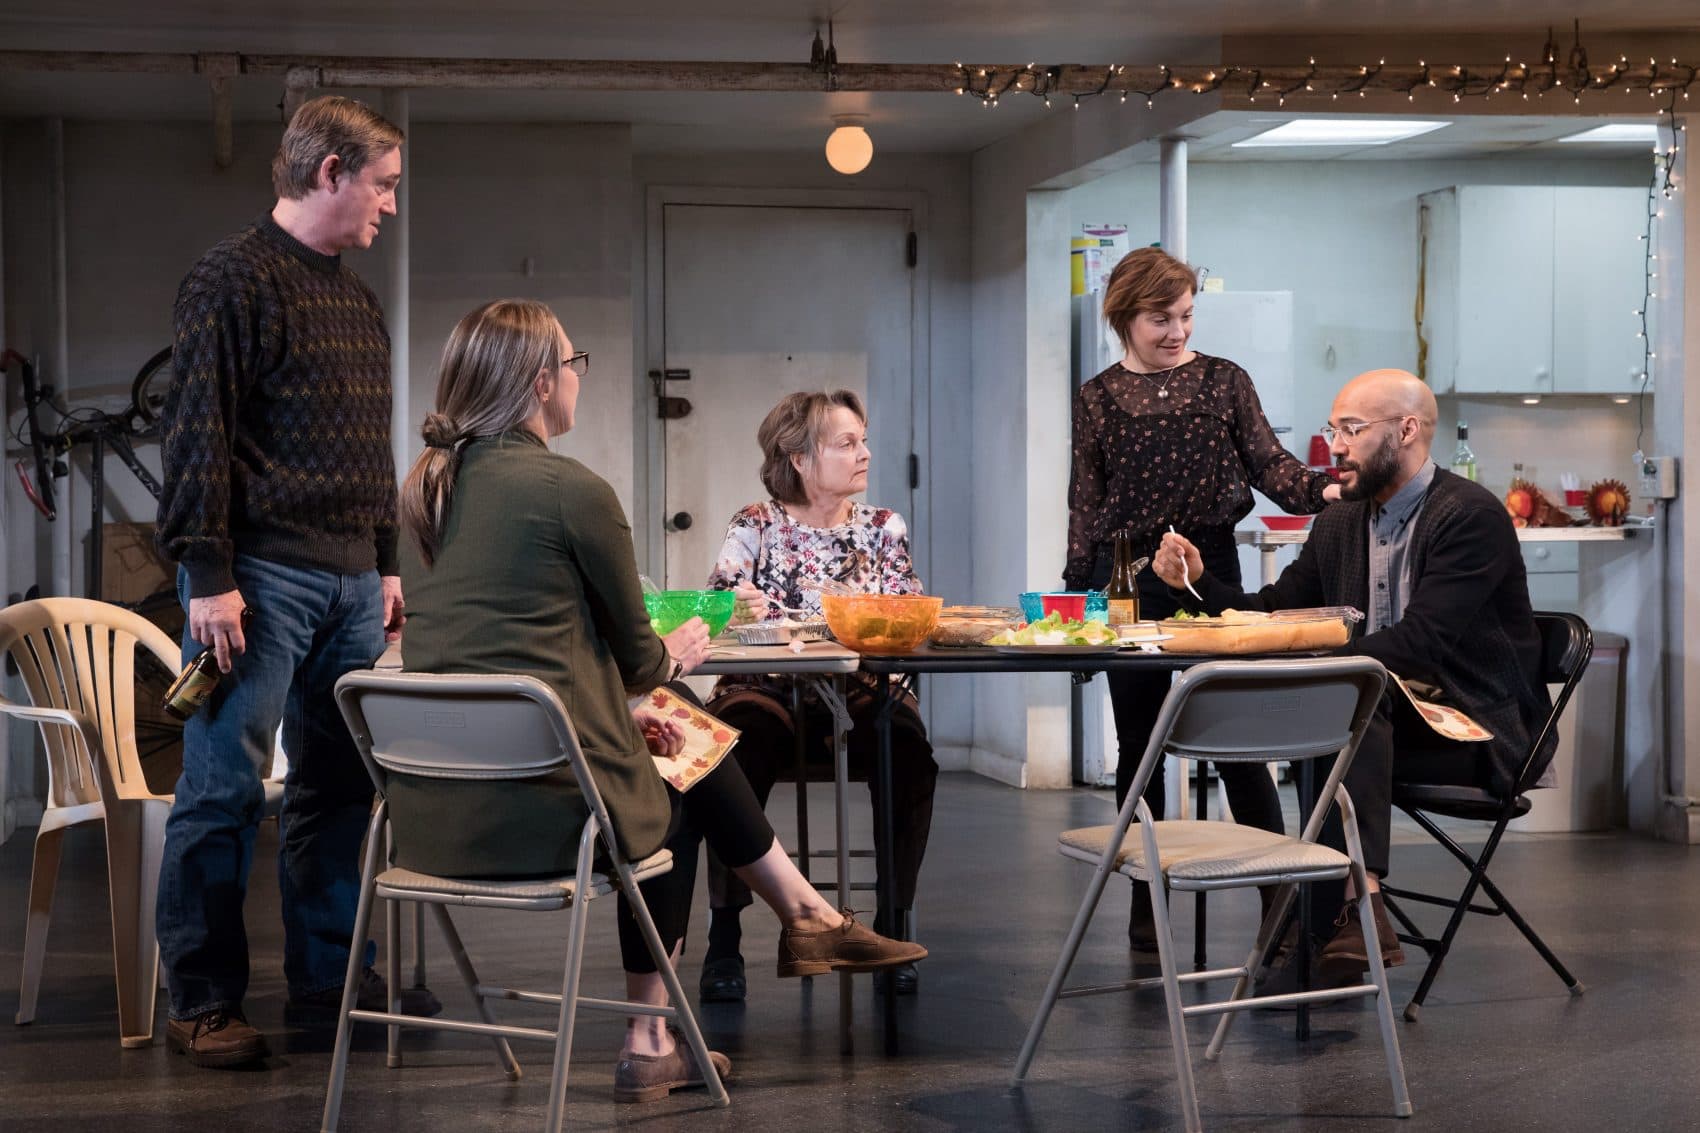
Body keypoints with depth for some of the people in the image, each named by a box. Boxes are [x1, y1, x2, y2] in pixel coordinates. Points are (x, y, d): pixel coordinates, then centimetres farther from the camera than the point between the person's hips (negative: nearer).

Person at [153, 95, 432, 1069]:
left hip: (350, 582, 8)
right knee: (225, 790, -3)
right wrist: (208, 576, -16)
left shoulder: (360, 301, 19)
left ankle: (328, 977, 19)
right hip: (262, 576, -8)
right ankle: (204, 1002, 4)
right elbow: (197, 435, -11)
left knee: (340, 786, 9)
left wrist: (388, 566, 19)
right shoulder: (234, 279, -6)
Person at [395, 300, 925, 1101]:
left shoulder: (424, 488, 10)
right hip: (537, 808, -6)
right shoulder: (574, 492, -11)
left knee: (654, 752, 27)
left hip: (428, 811, 7)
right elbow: (636, 657, 0)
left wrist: (618, 712, 18)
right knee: (676, 797, 25)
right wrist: (677, 655, 22)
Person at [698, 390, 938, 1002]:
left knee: (907, 751, -30)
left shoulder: (883, 527, 12)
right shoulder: (755, 526, 5)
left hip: (862, 690, 2)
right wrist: (736, 611, -23)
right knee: (742, 750, -35)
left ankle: (894, 924, -14)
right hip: (767, 688, -2)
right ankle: (724, 934, -23)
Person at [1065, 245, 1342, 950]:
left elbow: (1268, 461, -2)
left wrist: (1320, 489, -21)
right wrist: (1077, 592, 1)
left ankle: (1277, 892, 2)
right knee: (1139, 745, 7)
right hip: (1129, 579, 1)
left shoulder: (1225, 382, 5)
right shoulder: (1098, 398, 6)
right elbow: (1085, 505, 6)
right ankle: (1146, 904, 16)